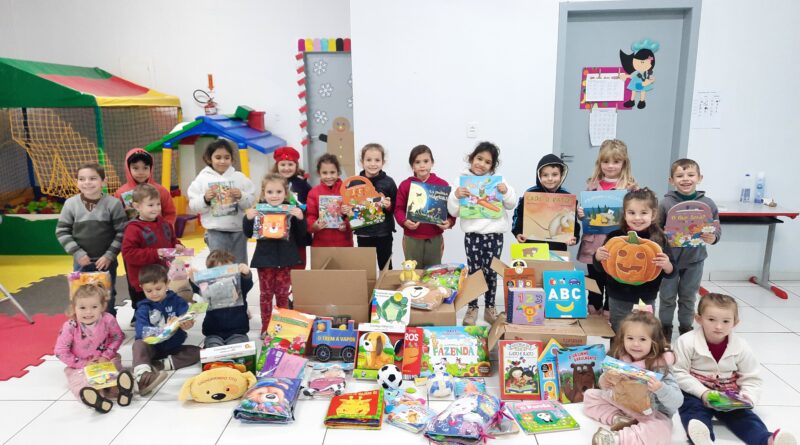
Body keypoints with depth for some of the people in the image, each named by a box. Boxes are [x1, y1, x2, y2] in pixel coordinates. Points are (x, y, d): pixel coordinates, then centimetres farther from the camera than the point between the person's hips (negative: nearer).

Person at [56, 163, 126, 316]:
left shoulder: (113, 203, -12)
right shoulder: (71, 203, -7)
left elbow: (121, 232, -9)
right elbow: (62, 231, -1)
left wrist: (109, 255, -13)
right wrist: (77, 253, -9)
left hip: (106, 261, -1)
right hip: (81, 262, 1)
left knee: (107, 298, 14)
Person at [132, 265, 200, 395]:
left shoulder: (176, 301, -1)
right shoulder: (143, 308, -3)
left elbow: (187, 318, -17)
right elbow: (142, 332, -19)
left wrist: (186, 324, -43)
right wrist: (165, 328, -37)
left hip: (174, 348, 1)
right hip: (152, 348, -1)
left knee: (197, 352, -19)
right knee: (138, 344, -31)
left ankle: (162, 365, -29)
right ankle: (142, 376, -55)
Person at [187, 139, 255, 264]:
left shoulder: (239, 177, 2)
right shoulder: (202, 178, -1)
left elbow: (249, 202, 1)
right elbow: (194, 206, -2)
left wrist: (241, 196, -18)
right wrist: (205, 199, -20)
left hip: (238, 229, 2)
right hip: (216, 231, -2)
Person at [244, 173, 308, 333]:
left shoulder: (291, 210, -4)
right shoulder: (258, 210, -4)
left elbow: (300, 236, -2)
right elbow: (248, 234, 0)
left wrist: (300, 219, -19)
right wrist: (248, 219, -17)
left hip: (286, 259, 0)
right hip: (264, 258, 0)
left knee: (283, 294, 10)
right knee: (266, 294, 9)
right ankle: (265, 327, 20)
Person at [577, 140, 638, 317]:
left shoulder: (630, 186, -4)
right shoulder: (592, 184, 6)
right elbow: (583, 209, 13)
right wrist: (580, 213, -8)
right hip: (593, 242, 3)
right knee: (594, 279, 15)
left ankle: (609, 312, 26)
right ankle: (594, 311, 31)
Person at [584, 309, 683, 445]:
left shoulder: (660, 367, -21)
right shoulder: (620, 360, -9)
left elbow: (677, 402, -26)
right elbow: (607, 385, 1)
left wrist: (660, 388, -46)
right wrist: (604, 381, -23)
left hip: (652, 414, -5)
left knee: (661, 429, -38)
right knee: (590, 395, 2)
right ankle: (619, 419, -17)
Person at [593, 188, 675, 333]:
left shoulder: (659, 239, -7)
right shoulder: (615, 236, -8)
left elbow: (670, 273, 0)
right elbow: (600, 268, 2)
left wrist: (666, 265, -21)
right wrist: (598, 256, -19)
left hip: (646, 300, 0)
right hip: (619, 300, 0)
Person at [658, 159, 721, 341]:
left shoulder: (707, 203, -7)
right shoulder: (666, 203, -13)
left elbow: (717, 230, 0)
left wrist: (713, 238, -20)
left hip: (694, 260, 2)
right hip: (670, 259, -2)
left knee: (688, 297, 17)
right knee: (667, 296, 12)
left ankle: (686, 327, 35)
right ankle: (665, 328, 29)